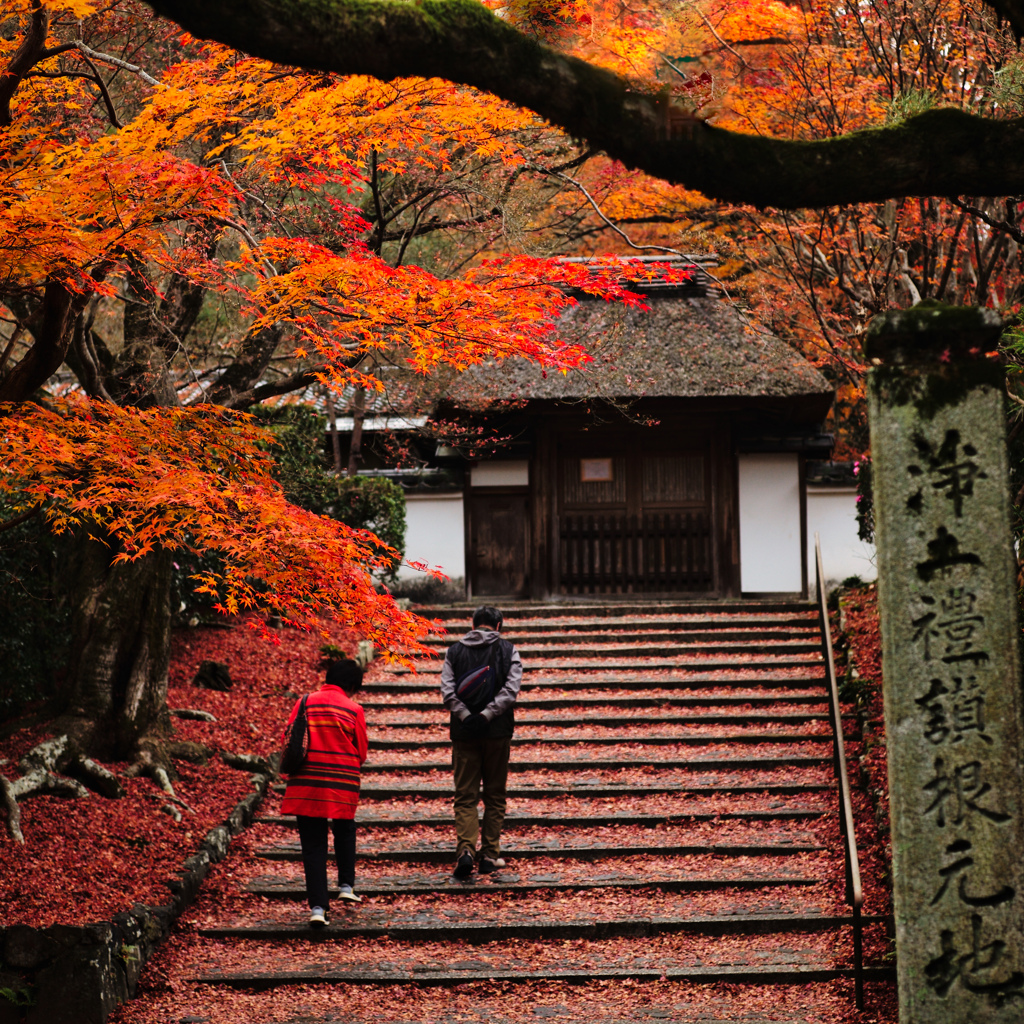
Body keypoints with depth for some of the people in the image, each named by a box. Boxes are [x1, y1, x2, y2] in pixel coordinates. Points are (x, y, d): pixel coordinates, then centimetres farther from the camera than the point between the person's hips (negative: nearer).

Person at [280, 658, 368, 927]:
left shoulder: (305, 703, 4)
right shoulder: (353, 710, -1)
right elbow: (361, 753, 3)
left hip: (305, 784, 1)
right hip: (342, 784, -1)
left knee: (313, 844, 4)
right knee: (345, 832, 26)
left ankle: (317, 906, -2)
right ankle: (347, 885, 24)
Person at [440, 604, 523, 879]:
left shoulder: (455, 651, 6)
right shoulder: (508, 651, 2)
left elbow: (447, 691, -6)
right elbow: (511, 689, -10)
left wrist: (465, 715, -10)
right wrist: (487, 715, -12)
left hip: (464, 732, 1)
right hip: (498, 732, -1)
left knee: (465, 796, 3)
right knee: (495, 796, 10)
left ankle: (465, 850, -15)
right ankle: (489, 855, 9)